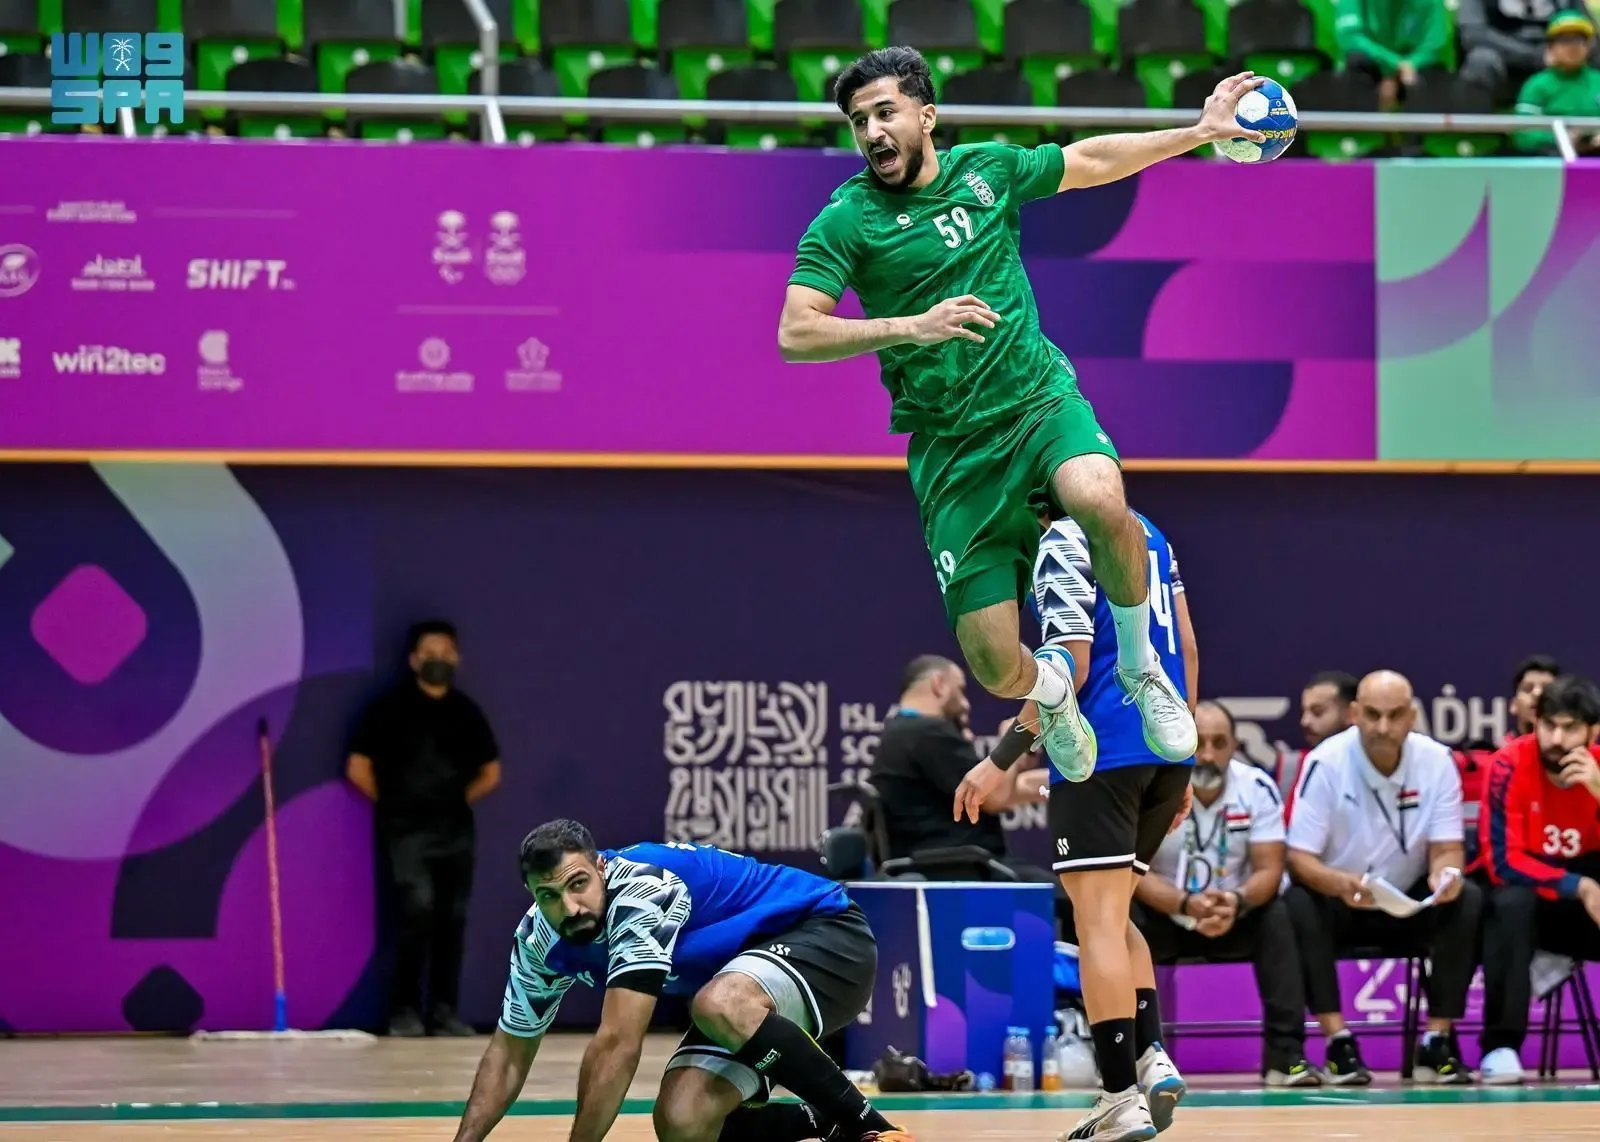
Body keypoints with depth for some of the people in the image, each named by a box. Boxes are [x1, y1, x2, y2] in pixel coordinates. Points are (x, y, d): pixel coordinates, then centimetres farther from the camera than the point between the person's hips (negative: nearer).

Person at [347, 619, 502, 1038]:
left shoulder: (466, 711, 9)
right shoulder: (390, 707, -2)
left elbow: (490, 772, 19)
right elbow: (358, 768, -1)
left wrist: (459, 800, 10)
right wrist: (392, 804, 2)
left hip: (456, 829, 4)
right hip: (407, 830, -4)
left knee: (452, 918, 3)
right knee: (418, 910, -16)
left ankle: (445, 1011, 9)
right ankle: (404, 1010, -10)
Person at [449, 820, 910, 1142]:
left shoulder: (640, 890, -31)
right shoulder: (540, 940, -6)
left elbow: (616, 1046, -34)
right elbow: (509, 1054, 8)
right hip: (747, 969, 8)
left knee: (718, 1008, -40)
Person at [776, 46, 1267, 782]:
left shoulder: (987, 168, 6)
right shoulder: (846, 220, -6)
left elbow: (1091, 161, 23)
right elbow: (795, 334, -16)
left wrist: (1200, 130, 23)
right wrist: (910, 326, -27)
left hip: (1040, 397, 1)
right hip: (951, 446, -1)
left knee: (1100, 503, -35)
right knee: (995, 667, -8)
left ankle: (1137, 664, -6)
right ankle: (1052, 684, 32)